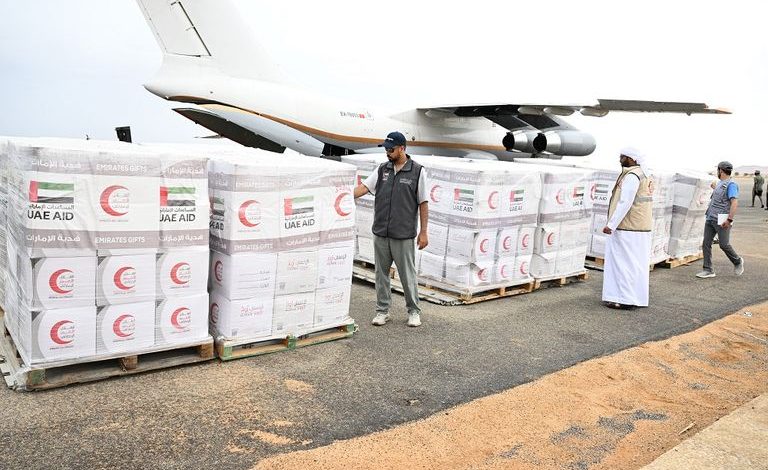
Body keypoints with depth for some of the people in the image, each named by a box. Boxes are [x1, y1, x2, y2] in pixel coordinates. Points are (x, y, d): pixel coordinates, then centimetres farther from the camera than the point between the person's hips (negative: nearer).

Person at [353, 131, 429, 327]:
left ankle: (414, 311, 21)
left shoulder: (417, 171, -4)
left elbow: (423, 204, -3)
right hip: (380, 233, 4)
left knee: (408, 274, 5)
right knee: (381, 273, 10)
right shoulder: (382, 169, 8)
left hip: (403, 235, -4)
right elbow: (364, 187, 1)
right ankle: (382, 311, 22)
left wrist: (423, 232, -5)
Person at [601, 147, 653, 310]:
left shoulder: (631, 176, -15)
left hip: (629, 229, -10)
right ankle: (634, 297, 21)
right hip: (639, 228, 10)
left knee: (624, 262, -5)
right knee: (634, 263, 14)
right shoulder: (641, 175, 16)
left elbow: (625, 203, -22)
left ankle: (625, 299, -2)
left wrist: (611, 225, -22)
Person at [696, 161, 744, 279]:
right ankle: (708, 270, 5)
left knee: (724, 245, -1)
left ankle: (738, 262, 27)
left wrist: (729, 219, -27)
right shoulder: (719, 183, 17)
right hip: (710, 219, 8)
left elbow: (734, 203, -21)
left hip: (721, 220, -8)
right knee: (706, 244, 2)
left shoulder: (731, 184, -12)